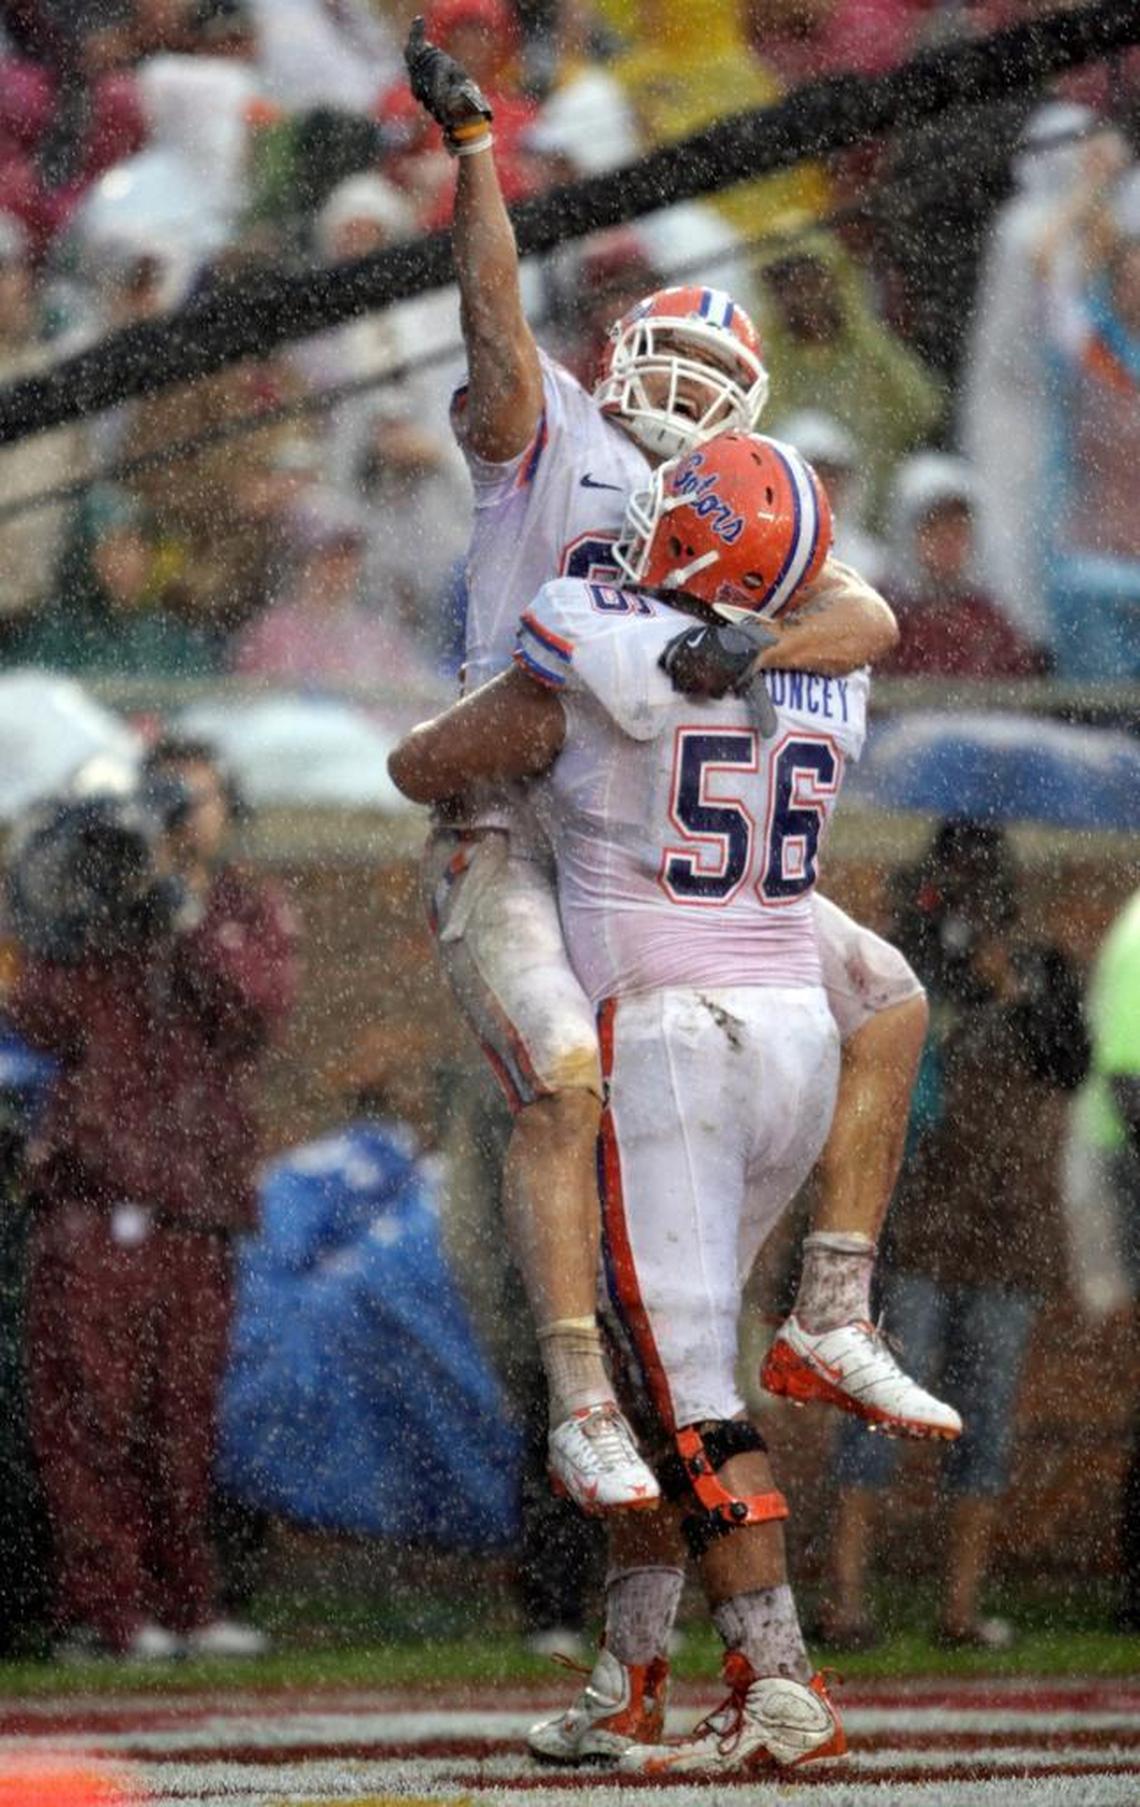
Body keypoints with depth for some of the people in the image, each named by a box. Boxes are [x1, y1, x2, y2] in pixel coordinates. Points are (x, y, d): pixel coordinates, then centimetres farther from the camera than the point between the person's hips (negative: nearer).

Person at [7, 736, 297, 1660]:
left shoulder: (251, 915, 15)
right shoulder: (90, 898, 9)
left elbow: (259, 1010, -5)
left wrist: (190, 923, -14)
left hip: (199, 1198, 3)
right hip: (98, 1189, -3)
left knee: (184, 1413, 5)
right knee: (91, 1406, -9)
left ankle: (182, 1605, 10)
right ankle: (100, 1608, -9)